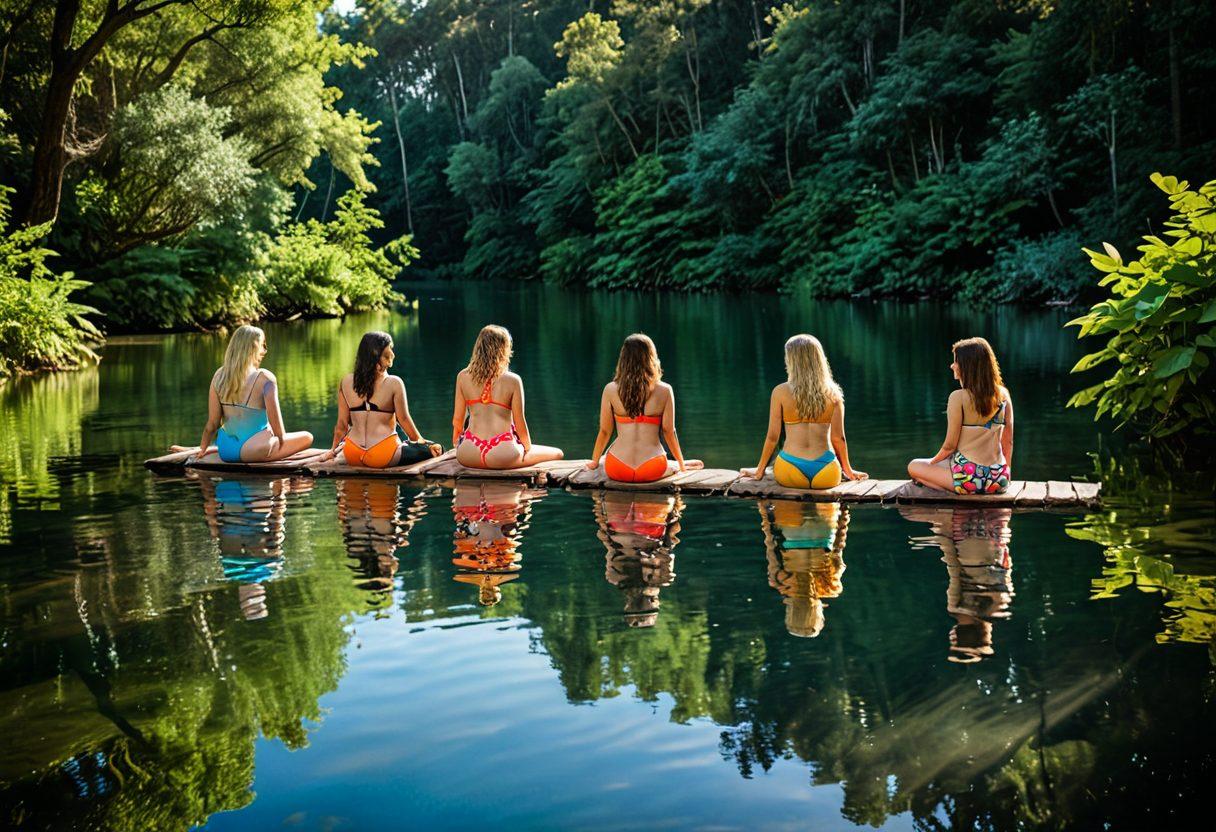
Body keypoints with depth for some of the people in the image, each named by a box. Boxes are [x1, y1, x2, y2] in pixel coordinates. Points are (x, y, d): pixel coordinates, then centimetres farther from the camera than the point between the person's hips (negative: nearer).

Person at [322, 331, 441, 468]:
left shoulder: (345, 382, 1)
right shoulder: (394, 383, -10)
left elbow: (342, 423, 5)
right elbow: (404, 420, -3)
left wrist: (334, 450, 19)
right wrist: (420, 441, 13)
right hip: (382, 456, -6)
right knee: (434, 449, 4)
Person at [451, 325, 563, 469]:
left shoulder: (463, 377, 4)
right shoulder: (513, 380, -4)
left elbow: (457, 420, 8)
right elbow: (519, 423, -1)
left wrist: (456, 445, 26)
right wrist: (528, 448, 16)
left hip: (468, 457, 4)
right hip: (503, 456, -4)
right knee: (557, 453, 14)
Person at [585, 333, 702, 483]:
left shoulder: (610, 390, -1)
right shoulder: (665, 390, -3)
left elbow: (604, 431, 4)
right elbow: (669, 431, 1)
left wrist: (594, 462, 20)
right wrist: (681, 464, 17)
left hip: (617, 471, 0)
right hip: (652, 471, 0)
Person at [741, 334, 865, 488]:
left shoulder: (780, 392, -2)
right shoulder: (833, 393, 1)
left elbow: (772, 437, 0)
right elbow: (838, 438, 2)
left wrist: (759, 470, 13)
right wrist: (848, 471, 17)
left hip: (790, 474, -1)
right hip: (825, 475, 1)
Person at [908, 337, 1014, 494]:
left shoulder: (958, 397, -14)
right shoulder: (1003, 394, 1)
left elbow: (950, 445, -9)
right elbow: (1008, 441, 7)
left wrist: (933, 461, 10)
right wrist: (1004, 473, 20)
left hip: (970, 478, -7)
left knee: (914, 467, 18)